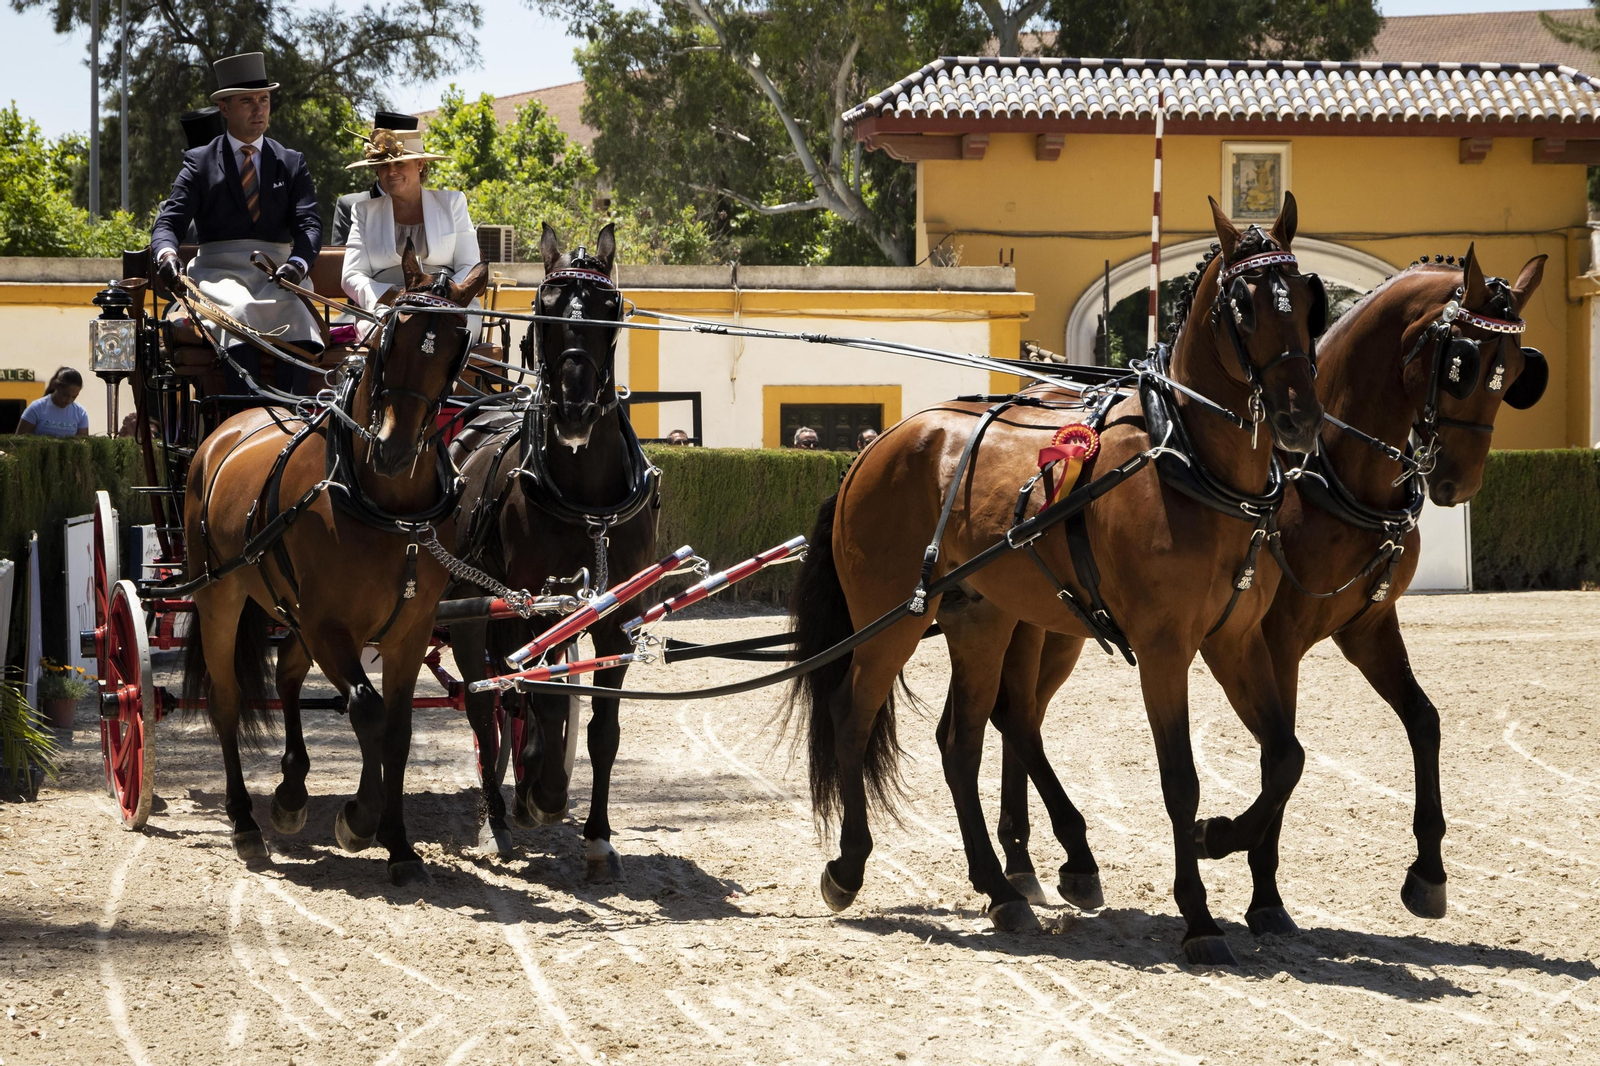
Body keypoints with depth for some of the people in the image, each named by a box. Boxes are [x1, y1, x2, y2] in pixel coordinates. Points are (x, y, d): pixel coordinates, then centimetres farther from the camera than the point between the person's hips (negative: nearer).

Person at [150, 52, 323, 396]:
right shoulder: (199, 162, 12)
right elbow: (169, 221, 3)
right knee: (240, 313, -36)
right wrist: (166, 252, -24)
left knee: (296, 318, -33)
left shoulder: (292, 164, 16)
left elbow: (309, 224, 4)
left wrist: (298, 263, -21)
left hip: (274, 274, 1)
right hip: (219, 273, -1)